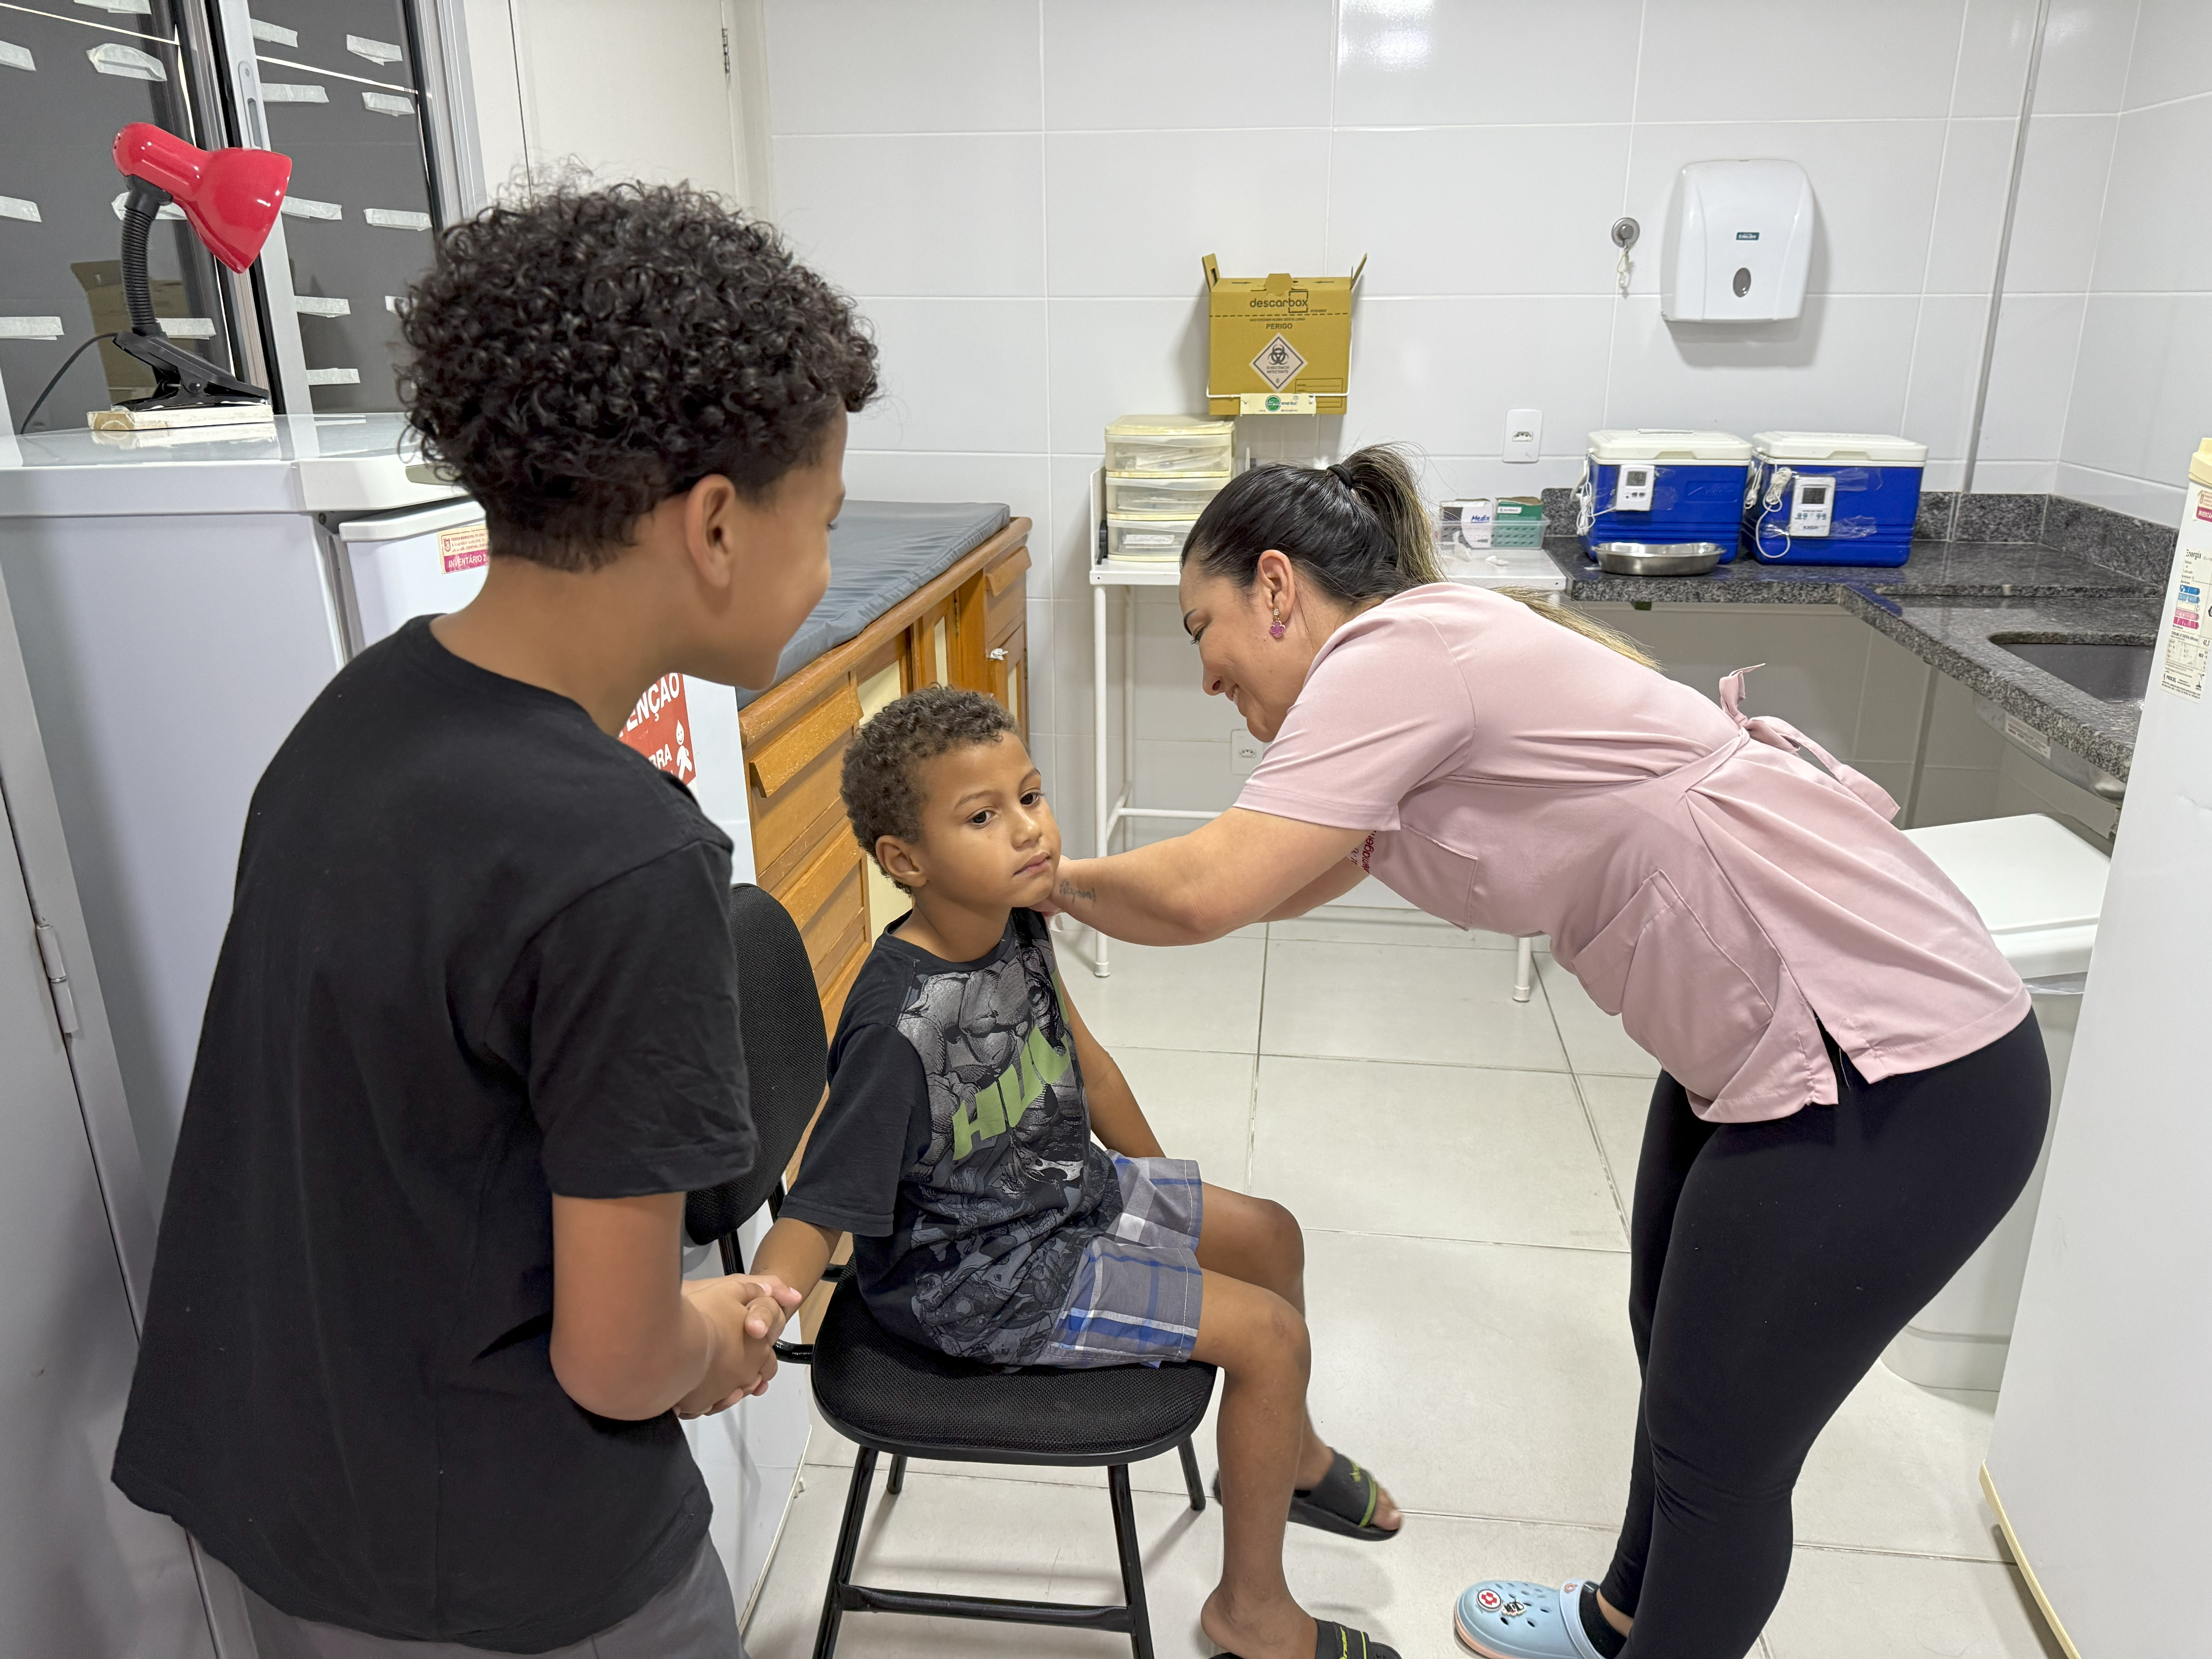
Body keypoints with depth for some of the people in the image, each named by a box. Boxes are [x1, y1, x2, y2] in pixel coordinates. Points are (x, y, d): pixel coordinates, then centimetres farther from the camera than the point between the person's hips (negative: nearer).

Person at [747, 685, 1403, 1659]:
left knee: (1270, 1235, 19)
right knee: (1269, 1333, -10)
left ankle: (1289, 1451, 49)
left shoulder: (1015, 926, -8)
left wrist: (1160, 1192, 19)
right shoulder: (897, 1029, -33)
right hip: (983, 1277, -8)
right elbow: (819, 1212, -28)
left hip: (1066, 1186, 9)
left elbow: (1081, 1062, 8)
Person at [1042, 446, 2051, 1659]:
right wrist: (1067, 897, 11)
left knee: (1720, 1450, 8)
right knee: (1676, 1345, 26)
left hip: (1902, 1082, -10)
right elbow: (1277, 888, 15)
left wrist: (1057, 874, -7)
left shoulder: (1396, 652, -20)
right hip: (1759, 1040, 10)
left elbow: (1205, 893, -26)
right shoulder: (1433, 656, 9)